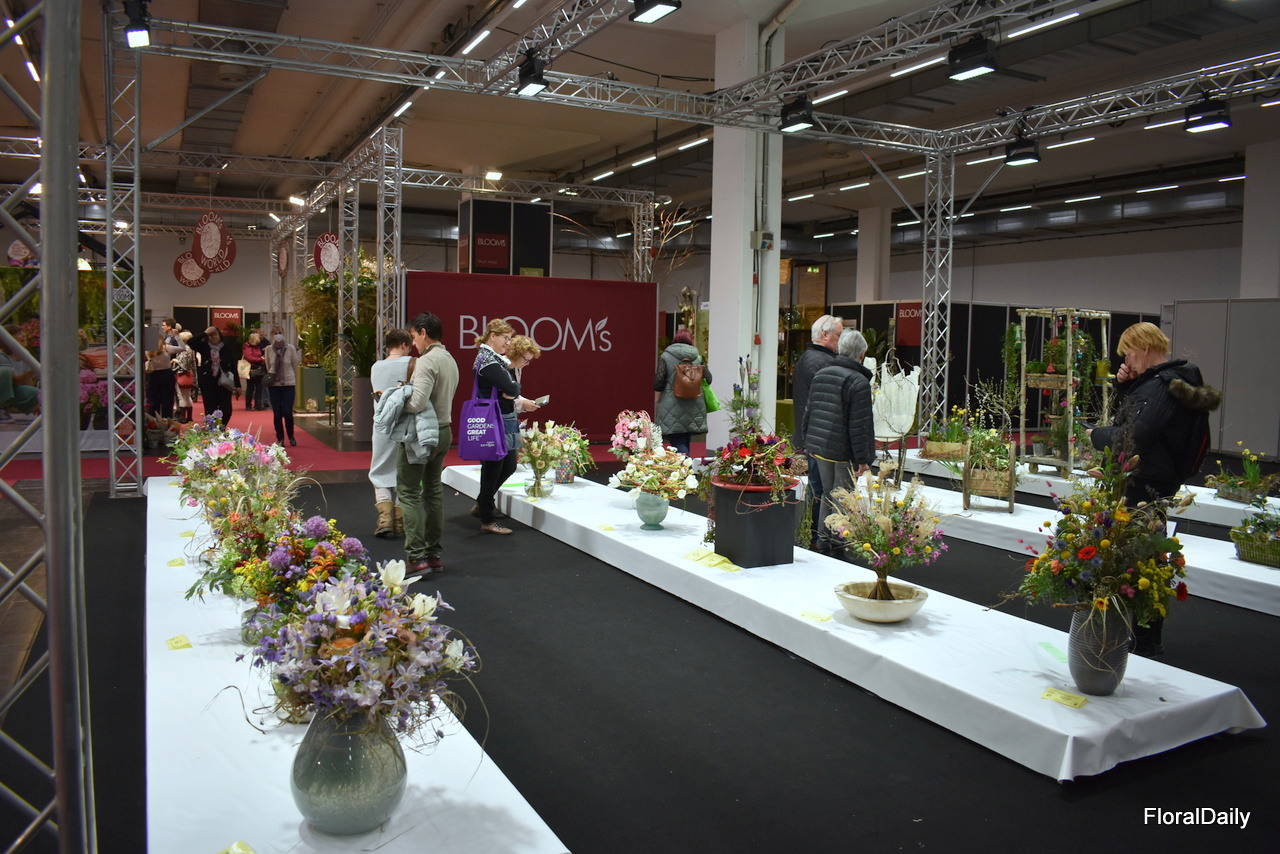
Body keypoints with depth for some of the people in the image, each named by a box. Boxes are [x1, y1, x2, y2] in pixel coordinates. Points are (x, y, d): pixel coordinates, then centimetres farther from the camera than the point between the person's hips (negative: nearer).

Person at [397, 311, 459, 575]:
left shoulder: (427, 361, -17)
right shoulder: (450, 360, 13)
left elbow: (418, 403, -26)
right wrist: (403, 393, 11)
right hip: (444, 431, 9)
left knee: (409, 492, -2)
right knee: (433, 490, 15)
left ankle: (416, 557, -4)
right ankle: (434, 553, 20)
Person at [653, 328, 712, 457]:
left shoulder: (665, 356, -1)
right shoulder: (698, 357, 6)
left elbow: (658, 383, -6)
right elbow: (708, 378, 8)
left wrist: (656, 403, 5)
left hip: (672, 407, -4)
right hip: (694, 407, 4)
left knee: (677, 442, -5)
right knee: (686, 440, 17)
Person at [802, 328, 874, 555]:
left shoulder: (820, 375, 8)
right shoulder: (859, 382, -15)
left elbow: (808, 412, 14)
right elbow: (859, 425, -17)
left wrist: (809, 443, 22)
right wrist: (863, 458, -13)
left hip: (819, 448, 7)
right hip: (844, 451, -7)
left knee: (828, 493, 18)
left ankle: (823, 540, 26)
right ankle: (838, 544, 9)